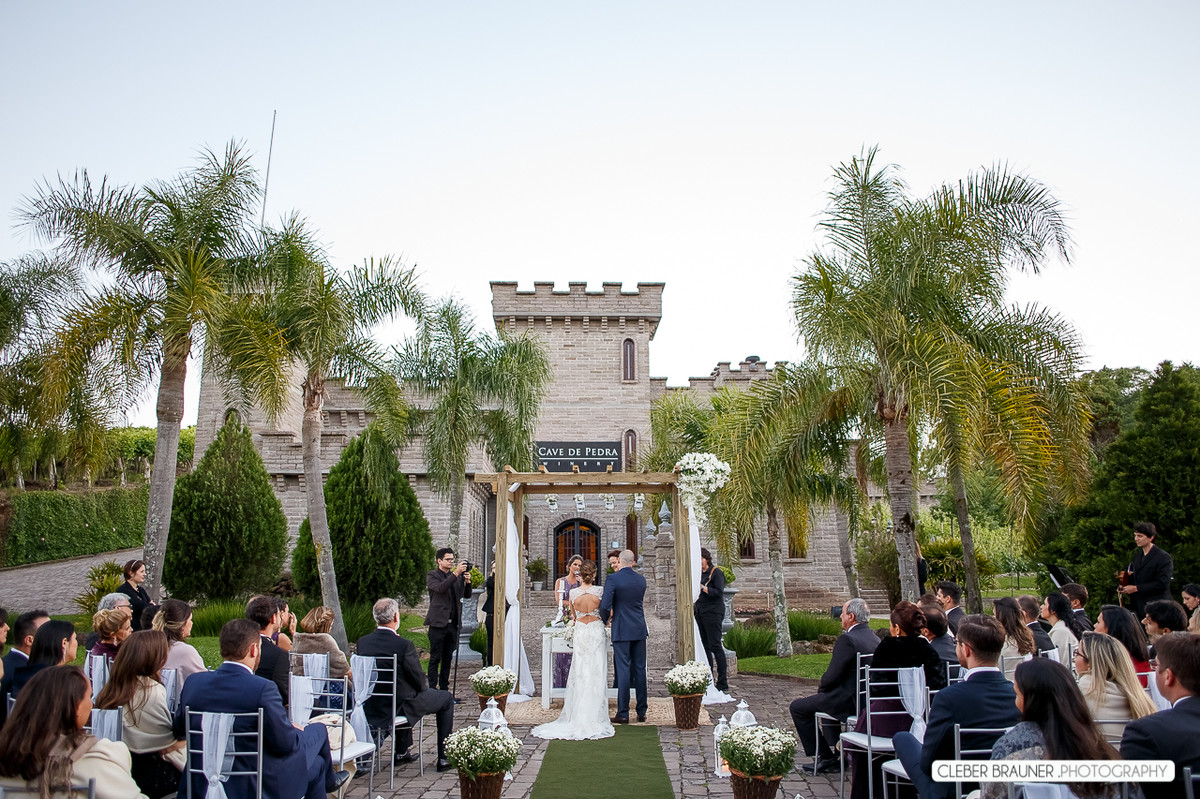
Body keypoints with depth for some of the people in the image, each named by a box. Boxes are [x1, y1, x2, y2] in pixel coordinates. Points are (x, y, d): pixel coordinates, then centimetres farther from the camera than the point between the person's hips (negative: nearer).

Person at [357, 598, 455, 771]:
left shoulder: (363, 642, -8)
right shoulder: (404, 645, -25)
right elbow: (419, 682, -14)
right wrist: (425, 687, 9)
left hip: (371, 708, 6)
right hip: (399, 706, -6)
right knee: (446, 698, 15)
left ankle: (401, 752, 42)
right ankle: (444, 757, 16)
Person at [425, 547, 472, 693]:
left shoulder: (457, 576, 14)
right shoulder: (432, 576, -2)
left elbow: (467, 595, 12)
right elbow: (440, 588, -22)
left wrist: (467, 581, -7)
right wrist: (456, 573, -28)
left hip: (452, 624, 5)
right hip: (438, 623, -5)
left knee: (448, 659, 11)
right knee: (435, 658, -1)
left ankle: (444, 688, 20)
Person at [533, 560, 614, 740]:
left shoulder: (573, 593, -5)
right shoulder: (600, 591, -10)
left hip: (580, 633, 2)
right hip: (597, 632, -1)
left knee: (580, 674, 8)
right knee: (596, 674, 3)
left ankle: (577, 716, 11)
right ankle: (595, 717, 6)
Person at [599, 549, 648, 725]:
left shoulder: (613, 578, -11)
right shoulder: (641, 579, 7)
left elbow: (604, 606, -17)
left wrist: (604, 620, 3)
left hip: (622, 630, -5)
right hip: (640, 630, 5)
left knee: (623, 670, -1)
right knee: (640, 669, 10)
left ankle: (623, 714, 2)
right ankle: (641, 711, 16)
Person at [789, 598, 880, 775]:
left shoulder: (847, 639, -20)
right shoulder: (875, 638, 7)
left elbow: (832, 676, -21)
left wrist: (821, 688, 1)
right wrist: (825, 689, 16)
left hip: (849, 701, -9)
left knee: (797, 707, 3)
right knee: (824, 698, 35)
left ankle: (826, 757, 6)